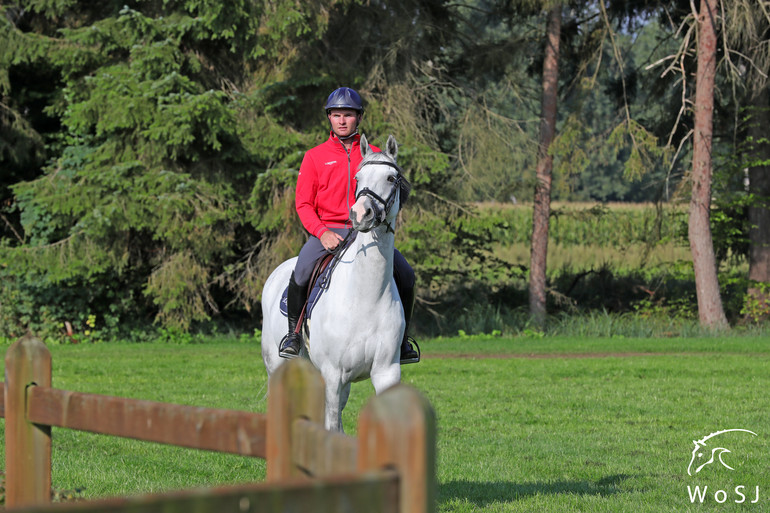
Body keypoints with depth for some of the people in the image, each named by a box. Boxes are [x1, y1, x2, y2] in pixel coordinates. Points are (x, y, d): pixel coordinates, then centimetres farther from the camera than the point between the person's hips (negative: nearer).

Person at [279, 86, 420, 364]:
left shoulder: (374, 155, 11)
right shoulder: (315, 156, 8)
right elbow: (303, 204, 5)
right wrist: (322, 233, -13)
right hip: (326, 231, -1)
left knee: (405, 273, -17)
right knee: (301, 273, -27)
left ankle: (401, 338, 1)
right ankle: (293, 333, -3)